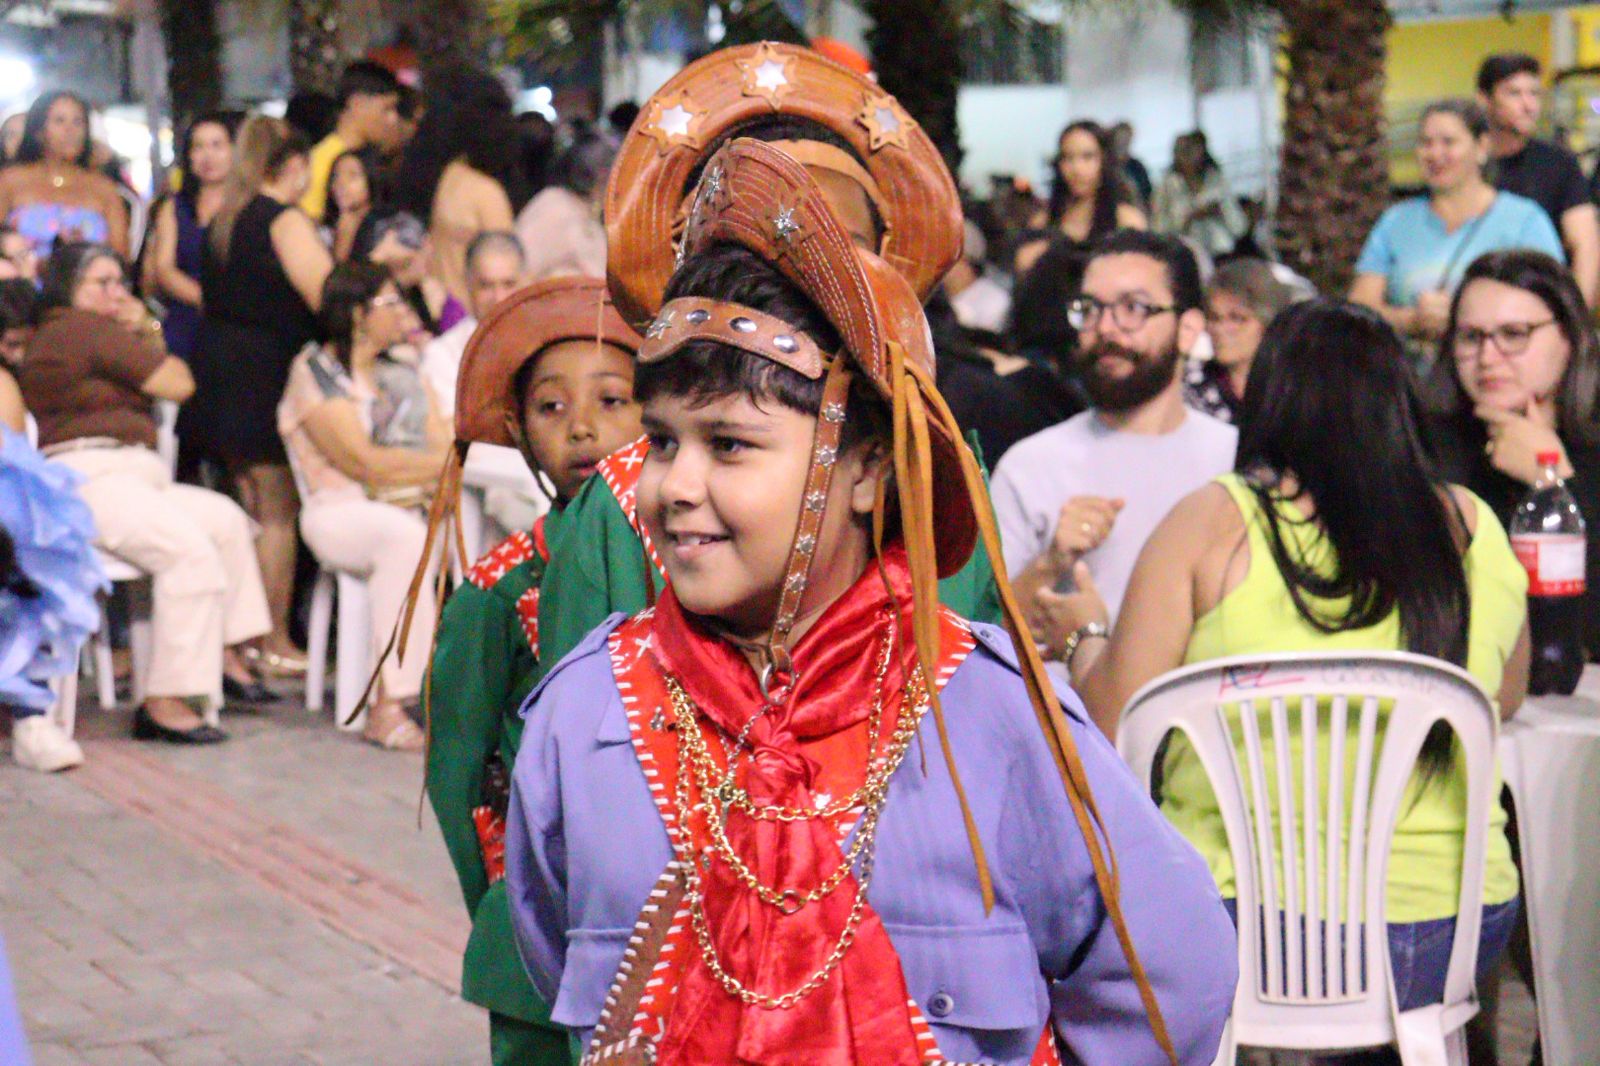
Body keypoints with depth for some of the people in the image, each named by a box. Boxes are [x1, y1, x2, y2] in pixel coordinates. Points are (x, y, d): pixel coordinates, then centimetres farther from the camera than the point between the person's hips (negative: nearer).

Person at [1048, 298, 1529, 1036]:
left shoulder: (1212, 523, -4)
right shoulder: (1472, 527, 5)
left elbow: (1112, 724, -3)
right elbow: (1506, 700, 20)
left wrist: (1087, 633, 17)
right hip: (1452, 937, 4)